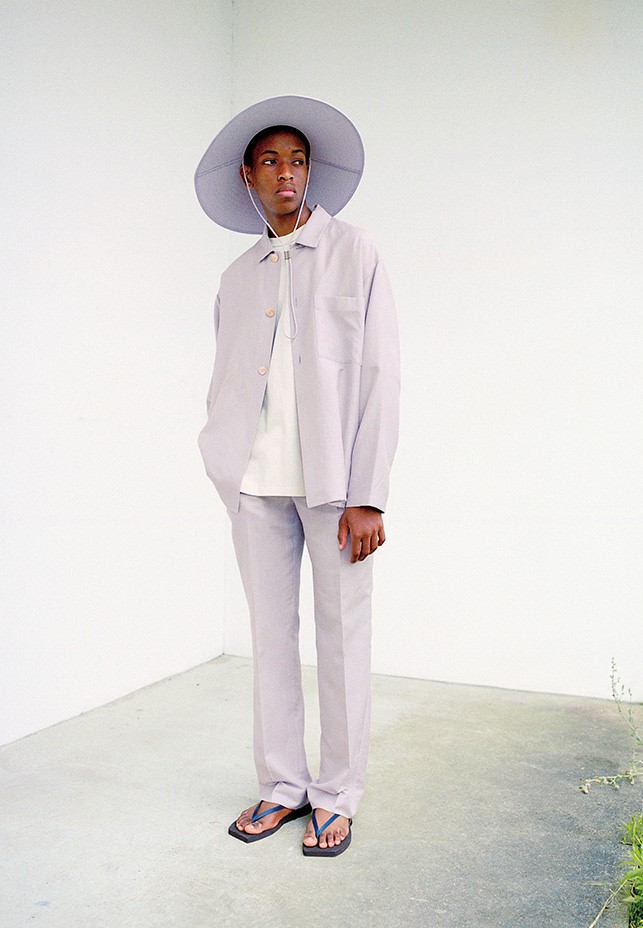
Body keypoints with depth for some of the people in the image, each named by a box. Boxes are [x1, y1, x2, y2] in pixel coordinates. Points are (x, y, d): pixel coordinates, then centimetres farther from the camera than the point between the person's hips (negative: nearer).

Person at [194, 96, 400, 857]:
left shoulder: (353, 255, 3)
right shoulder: (237, 278, 16)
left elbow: (379, 375, -4)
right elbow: (224, 384, 17)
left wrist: (368, 496, -11)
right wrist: (223, 462, 3)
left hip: (331, 478, -3)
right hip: (256, 481, 4)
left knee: (341, 636, 2)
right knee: (270, 633, 8)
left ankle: (336, 796, 17)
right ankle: (281, 785, 23)